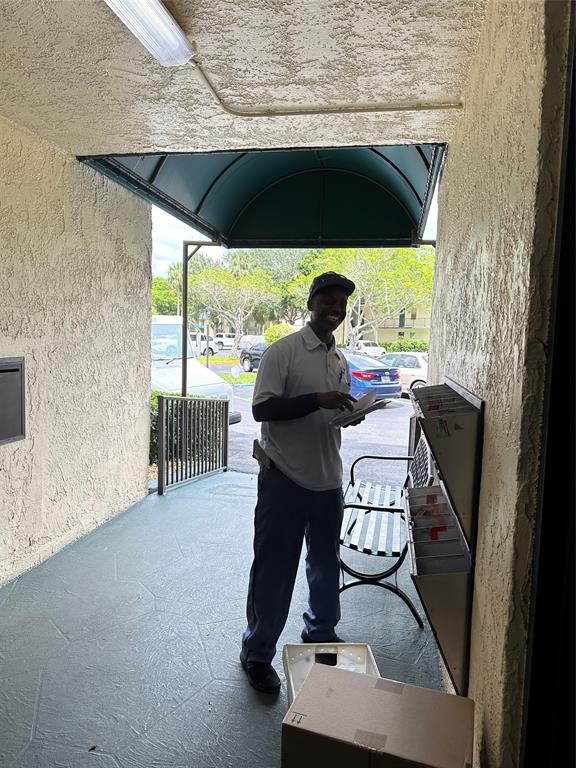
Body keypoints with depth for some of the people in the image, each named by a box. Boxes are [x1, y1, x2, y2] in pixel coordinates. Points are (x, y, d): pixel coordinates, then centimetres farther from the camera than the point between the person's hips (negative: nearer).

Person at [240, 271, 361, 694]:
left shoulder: (341, 360, 11)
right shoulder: (283, 351, -10)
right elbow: (262, 409, -17)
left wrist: (351, 410, -2)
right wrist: (317, 400, -25)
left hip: (328, 479, 7)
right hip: (285, 478, -6)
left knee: (326, 562, 20)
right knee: (274, 568, 4)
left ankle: (321, 631, 43)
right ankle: (257, 652, 22)